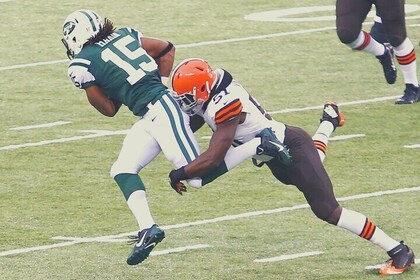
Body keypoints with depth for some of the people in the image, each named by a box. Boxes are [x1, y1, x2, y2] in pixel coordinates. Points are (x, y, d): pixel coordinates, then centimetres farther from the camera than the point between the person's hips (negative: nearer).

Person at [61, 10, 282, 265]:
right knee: (123, 170, 4)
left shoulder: (82, 65, -5)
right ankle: (147, 228, -10)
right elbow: (167, 49, 22)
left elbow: (109, 109, 5)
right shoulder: (123, 36, 14)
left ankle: (256, 147, -7)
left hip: (161, 111, -9)